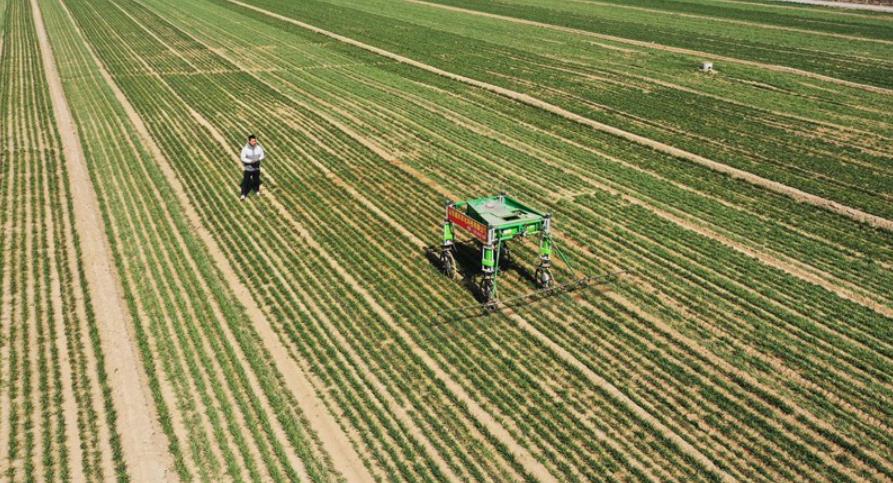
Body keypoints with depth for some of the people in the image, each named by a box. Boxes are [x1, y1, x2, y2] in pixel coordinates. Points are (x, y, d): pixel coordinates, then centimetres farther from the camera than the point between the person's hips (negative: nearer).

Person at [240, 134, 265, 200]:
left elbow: (262, 156, -4)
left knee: (256, 179, 20)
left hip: (256, 167, 3)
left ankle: (257, 190, 46)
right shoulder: (245, 149, -22)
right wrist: (250, 161, -30)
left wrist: (258, 160, -23)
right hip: (247, 168, -2)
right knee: (246, 181, 4)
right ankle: (243, 194, 17)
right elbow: (243, 158, -18)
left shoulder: (259, 148, -14)